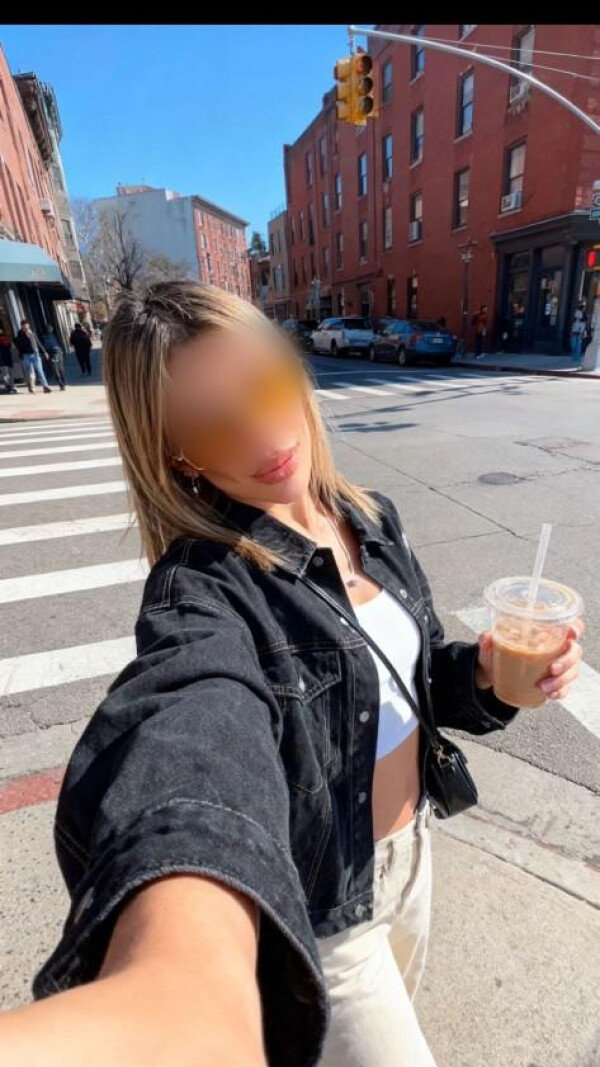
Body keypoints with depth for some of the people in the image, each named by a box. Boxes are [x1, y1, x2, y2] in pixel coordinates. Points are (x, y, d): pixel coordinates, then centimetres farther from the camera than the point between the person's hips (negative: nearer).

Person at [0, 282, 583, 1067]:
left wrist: (486, 676, -18)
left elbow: (416, 672, 2)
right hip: (317, 906, -6)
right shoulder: (203, 590, -29)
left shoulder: (373, 520, -8)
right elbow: (195, 715, -52)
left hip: (411, 846, 6)